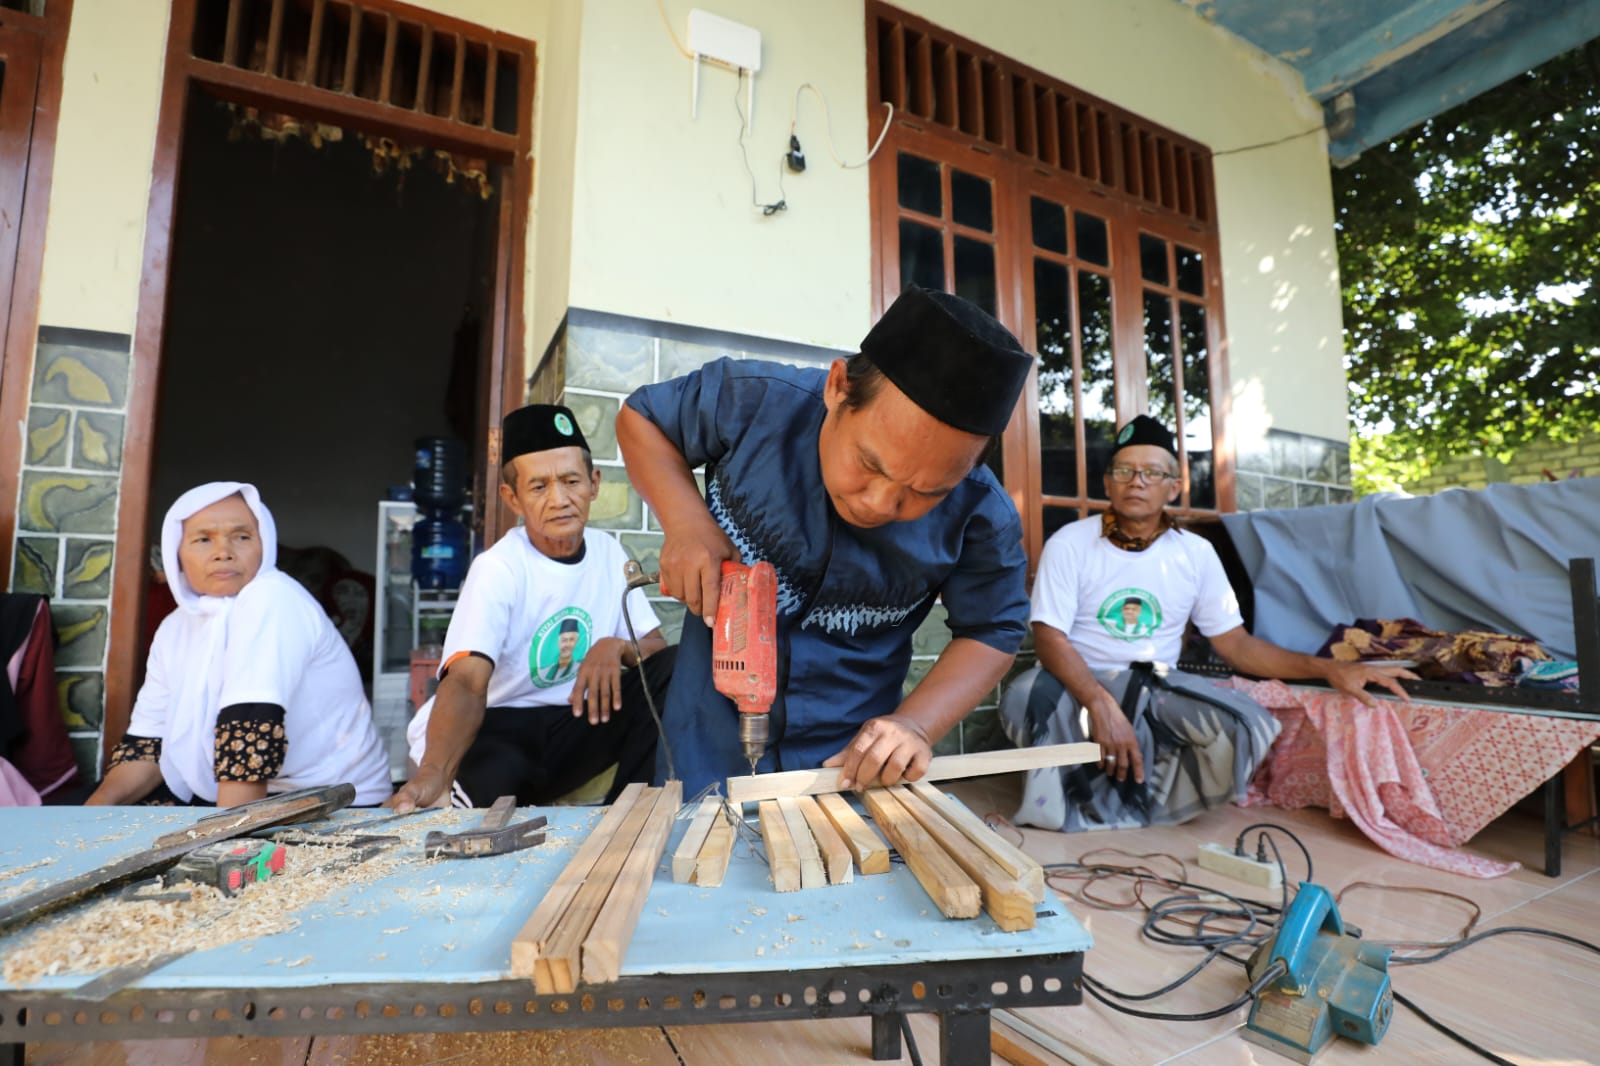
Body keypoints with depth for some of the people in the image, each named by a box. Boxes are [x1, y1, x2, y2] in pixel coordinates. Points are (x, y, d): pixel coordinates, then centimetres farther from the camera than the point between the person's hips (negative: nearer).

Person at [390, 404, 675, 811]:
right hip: (498, 728, -6)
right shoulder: (498, 568, -16)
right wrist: (434, 771, -52)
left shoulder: (607, 551, 0)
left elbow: (657, 648, 3)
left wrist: (617, 646, -22)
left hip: (572, 723, 6)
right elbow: (467, 682, -32)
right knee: (487, 779, -41)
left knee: (673, 667, -17)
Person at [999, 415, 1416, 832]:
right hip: (1079, 683, -3)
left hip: (1158, 688, 3)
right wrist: (1101, 705, -33)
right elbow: (1049, 638, -17)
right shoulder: (1069, 544, -9)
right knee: (1025, 699, -36)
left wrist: (1326, 667, -8)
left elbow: (1235, 644, 6)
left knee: (1249, 727, -23)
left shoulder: (1196, 553, 3)